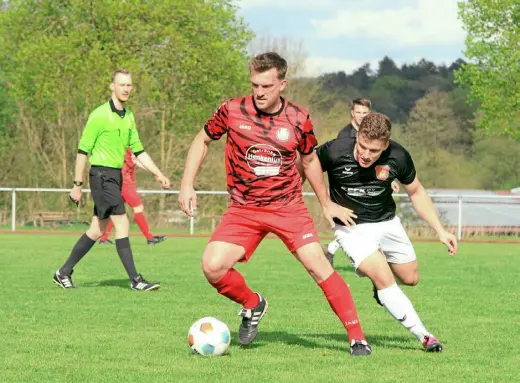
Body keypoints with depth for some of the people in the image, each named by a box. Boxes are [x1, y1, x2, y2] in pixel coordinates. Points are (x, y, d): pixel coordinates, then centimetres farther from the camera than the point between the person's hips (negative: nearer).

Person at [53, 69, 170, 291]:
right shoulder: (100, 115, -11)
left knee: (97, 231, 10)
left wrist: (158, 174, 9)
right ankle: (135, 280, -13)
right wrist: (77, 184, -11)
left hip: (116, 176, 8)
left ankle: (64, 273, 20)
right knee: (122, 223, -13)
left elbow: (138, 150, 17)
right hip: (102, 174, -8)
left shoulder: (128, 117, 12)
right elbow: (83, 150, -10)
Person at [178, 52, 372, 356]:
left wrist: (326, 203, 20)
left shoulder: (298, 119, -5)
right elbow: (202, 141, 9)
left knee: (319, 266, -15)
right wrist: (187, 185, 0)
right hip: (243, 210, 1)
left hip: (288, 208, -1)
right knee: (213, 266, -17)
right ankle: (252, 304, 14)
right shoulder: (232, 111, -8)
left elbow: (310, 159, 13)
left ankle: (357, 337, -6)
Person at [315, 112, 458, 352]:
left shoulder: (398, 157, -19)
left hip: (387, 222, 4)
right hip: (351, 227, -4)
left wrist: (440, 231, -2)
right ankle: (423, 336, -11)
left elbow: (416, 192, -1)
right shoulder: (334, 152, -28)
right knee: (385, 280, -20)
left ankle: (374, 269, 45)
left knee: (410, 278, 11)